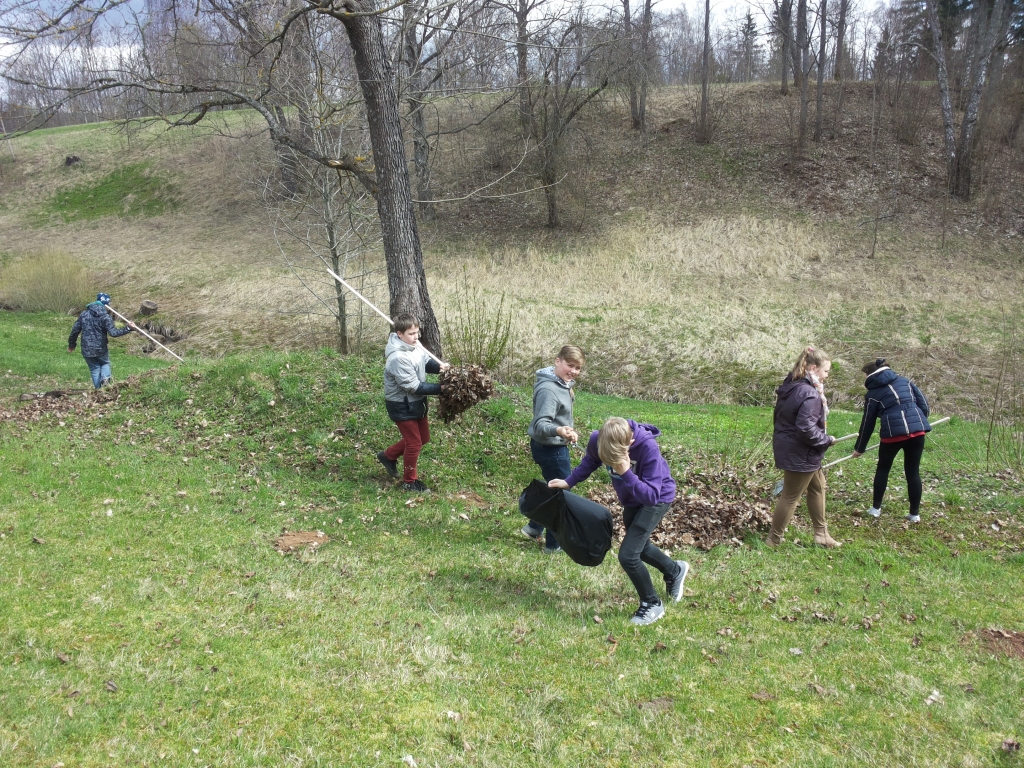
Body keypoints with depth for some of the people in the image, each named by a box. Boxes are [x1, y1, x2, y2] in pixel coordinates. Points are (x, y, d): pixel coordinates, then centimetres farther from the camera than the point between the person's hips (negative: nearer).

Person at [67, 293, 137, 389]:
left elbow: (75, 330, 7)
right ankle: (105, 378, -5)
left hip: (87, 350, 3)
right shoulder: (105, 317, -12)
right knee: (105, 364, 23)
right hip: (101, 349, -3)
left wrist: (71, 344, 19)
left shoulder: (84, 314, 3)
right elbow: (113, 333, -23)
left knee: (94, 370, 15)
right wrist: (128, 328, -24)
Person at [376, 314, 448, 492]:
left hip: (416, 402, 9)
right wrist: (440, 388, -28)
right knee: (414, 442, 3)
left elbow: (426, 361, 9)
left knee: (423, 437, 20)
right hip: (402, 405, -9)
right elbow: (414, 387, -29)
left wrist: (439, 366, -13)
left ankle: (388, 456, 40)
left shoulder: (415, 345, -5)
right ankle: (410, 481, 24)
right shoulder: (398, 358, -30)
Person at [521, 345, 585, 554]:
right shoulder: (548, 389, -27)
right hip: (550, 448, -10)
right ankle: (554, 544, 16)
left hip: (556, 446, 10)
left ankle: (534, 527, 40)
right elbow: (540, 424, -33)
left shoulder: (562, 384, 4)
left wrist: (568, 431, 28)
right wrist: (558, 430, -50)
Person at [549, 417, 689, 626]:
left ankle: (652, 604, 11)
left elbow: (651, 495, -39)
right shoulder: (597, 440, -24)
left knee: (628, 555, -13)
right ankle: (675, 570, 53)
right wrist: (568, 482, -5)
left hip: (657, 499, -6)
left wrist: (626, 474, -47)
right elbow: (590, 462, 1)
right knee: (638, 547, 25)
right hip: (632, 499, 7)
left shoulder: (648, 448, -38)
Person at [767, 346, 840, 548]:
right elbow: (806, 429, -30)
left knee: (817, 486, 22)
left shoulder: (791, 386, 6)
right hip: (799, 453, -10)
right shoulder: (809, 394, -25)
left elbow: (782, 416, 12)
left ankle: (821, 534, 32)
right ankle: (774, 540, 15)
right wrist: (827, 440, -14)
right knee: (790, 496, 3)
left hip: (789, 447, 11)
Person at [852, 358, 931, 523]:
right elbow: (924, 404, 13)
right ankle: (915, 513, 17)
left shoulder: (873, 393, 8)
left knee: (883, 469, 18)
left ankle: (876, 508, 22)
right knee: (913, 472, 12)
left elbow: (867, 423, 11)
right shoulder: (905, 381, 17)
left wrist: (859, 448, 21)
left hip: (893, 433, -3)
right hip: (917, 429, 3)